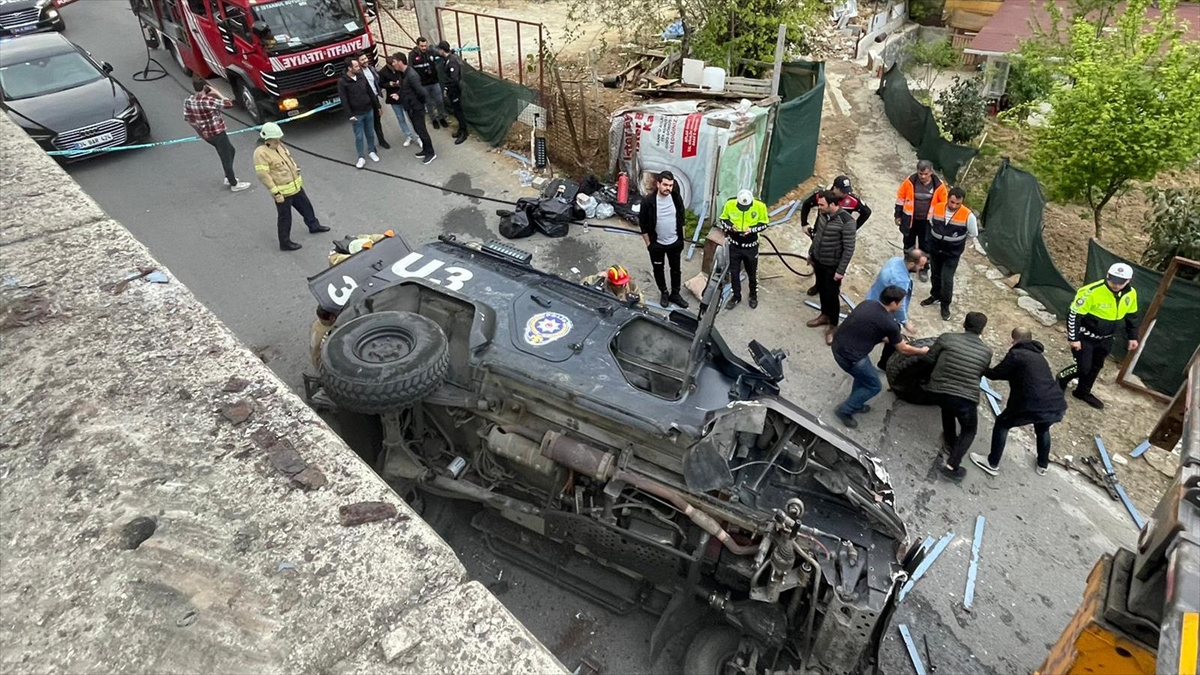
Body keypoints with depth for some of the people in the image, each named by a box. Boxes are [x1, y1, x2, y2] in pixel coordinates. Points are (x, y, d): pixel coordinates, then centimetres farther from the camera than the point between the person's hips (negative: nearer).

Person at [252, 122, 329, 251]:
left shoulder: (279, 145, 4)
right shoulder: (261, 153, -22)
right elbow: (263, 175, -24)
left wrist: (296, 171, 23)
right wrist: (276, 193, -24)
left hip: (296, 186, 9)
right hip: (283, 192, -8)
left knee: (306, 206, 25)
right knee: (285, 218, 5)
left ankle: (314, 225, 49)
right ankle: (285, 243, 19)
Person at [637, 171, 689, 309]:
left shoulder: (677, 198, -10)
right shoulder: (648, 201, -20)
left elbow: (681, 219, 5)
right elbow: (643, 224, -11)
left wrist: (681, 238, 8)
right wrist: (648, 243, -7)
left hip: (675, 242, 3)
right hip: (657, 244, -2)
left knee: (676, 269, 16)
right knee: (658, 269, 16)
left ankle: (675, 294, 35)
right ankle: (664, 293, 37)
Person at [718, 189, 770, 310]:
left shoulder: (760, 206, -19)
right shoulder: (730, 204, -17)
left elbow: (764, 224, -6)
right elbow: (723, 219, -2)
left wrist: (751, 229, -24)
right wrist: (731, 226, -23)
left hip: (751, 246, -1)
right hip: (734, 245, 1)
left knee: (752, 272, 15)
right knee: (734, 272, 13)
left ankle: (753, 295, 38)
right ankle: (736, 296, 32)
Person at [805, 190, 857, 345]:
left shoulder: (846, 221, -27)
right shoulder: (823, 213, -6)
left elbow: (849, 249, -22)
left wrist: (841, 270, -20)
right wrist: (811, 252, 18)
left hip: (833, 265, -6)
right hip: (818, 260, 7)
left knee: (832, 295, 7)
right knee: (821, 290, 22)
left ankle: (833, 325, 25)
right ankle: (824, 315, 44)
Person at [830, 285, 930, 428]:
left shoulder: (867, 303, 6)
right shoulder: (889, 324, -13)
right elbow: (903, 349, 4)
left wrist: (893, 339, 28)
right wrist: (922, 351, 23)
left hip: (838, 345, 8)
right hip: (850, 356, -8)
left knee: (863, 374, 31)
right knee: (873, 387, 14)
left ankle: (855, 404, 45)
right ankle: (844, 410, 20)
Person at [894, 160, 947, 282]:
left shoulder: (939, 185, -11)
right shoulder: (910, 182, -13)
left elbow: (944, 203, 0)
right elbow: (900, 198, -1)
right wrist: (898, 215, 2)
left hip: (927, 221, 0)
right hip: (909, 220, 1)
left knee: (925, 246, 8)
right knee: (908, 243, 16)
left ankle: (924, 269, 25)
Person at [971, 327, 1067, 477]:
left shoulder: (1016, 354, 0)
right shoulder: (1038, 356, 24)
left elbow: (995, 374, 4)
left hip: (1035, 407, -7)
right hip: (1058, 406, 7)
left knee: (1002, 424, 15)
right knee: (1042, 428, 38)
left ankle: (992, 464, 20)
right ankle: (1043, 465, 51)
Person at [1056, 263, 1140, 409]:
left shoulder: (1130, 294, -7)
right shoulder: (1092, 292, -28)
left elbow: (1131, 316, 12)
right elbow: (1074, 314, -22)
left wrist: (1132, 337, 14)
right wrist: (1074, 338, -19)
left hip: (1105, 339, 7)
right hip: (1085, 337, -6)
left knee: (1096, 366, 17)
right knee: (1082, 367, -8)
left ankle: (1083, 392, 36)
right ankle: (1060, 381, 19)